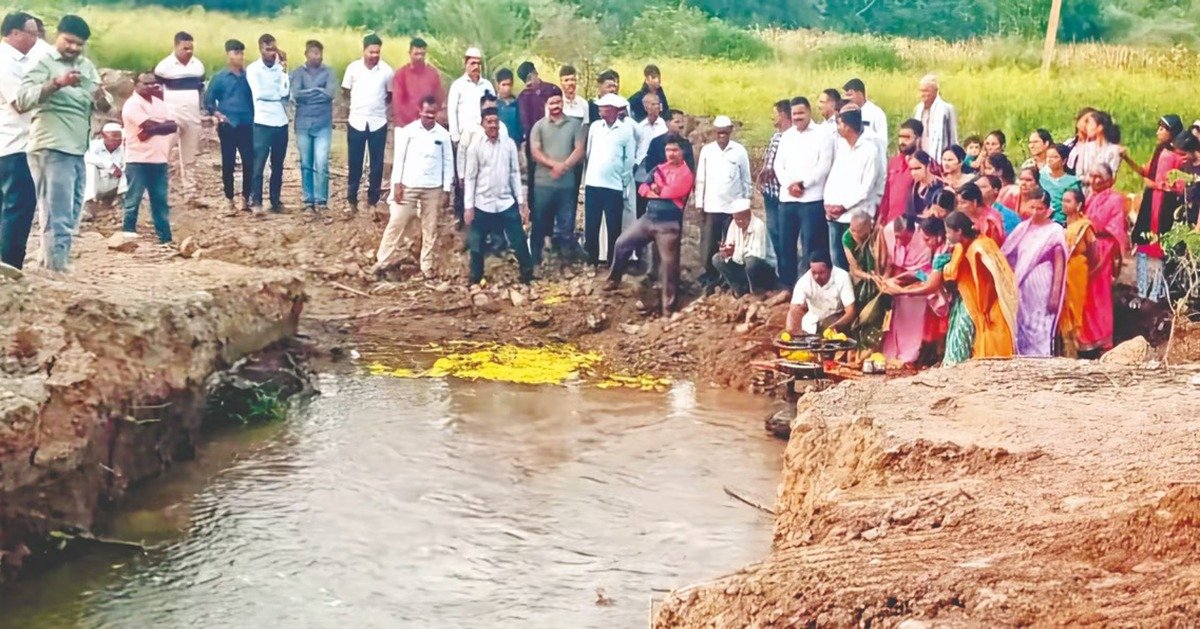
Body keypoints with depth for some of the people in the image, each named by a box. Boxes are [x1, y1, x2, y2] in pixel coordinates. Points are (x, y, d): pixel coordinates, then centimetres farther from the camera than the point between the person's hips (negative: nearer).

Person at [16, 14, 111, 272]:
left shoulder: (87, 66, 16)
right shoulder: (44, 63, -4)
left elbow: (103, 107, 11)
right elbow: (22, 100, -17)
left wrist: (102, 98, -13)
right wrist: (57, 83, -29)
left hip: (77, 150, 7)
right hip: (52, 149, -7)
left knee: (70, 215, 12)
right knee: (57, 216, -10)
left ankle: (50, 264, 20)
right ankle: (57, 270, -12)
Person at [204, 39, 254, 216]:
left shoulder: (248, 76, 5)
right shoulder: (220, 77, -1)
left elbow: (254, 97, 12)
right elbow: (208, 100, 3)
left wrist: (254, 117, 1)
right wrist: (217, 114, -11)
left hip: (247, 126, 2)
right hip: (228, 127, -2)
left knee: (249, 163, 1)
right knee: (228, 164, 3)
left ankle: (246, 198, 15)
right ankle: (229, 201, 11)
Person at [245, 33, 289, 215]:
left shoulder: (280, 68, 9)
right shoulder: (253, 69, -3)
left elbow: (285, 92, -2)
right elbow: (259, 94, -13)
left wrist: (284, 69, -6)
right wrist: (278, 94, -2)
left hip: (281, 123, 4)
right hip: (262, 123, -4)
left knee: (278, 165, 9)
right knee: (259, 164, -6)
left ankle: (276, 200, 15)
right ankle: (256, 202, -4)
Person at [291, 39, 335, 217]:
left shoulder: (328, 72, 5)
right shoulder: (298, 72, 5)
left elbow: (331, 93, -12)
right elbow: (296, 94, -10)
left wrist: (308, 94, -8)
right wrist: (318, 91, -8)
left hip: (323, 125, -1)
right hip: (303, 124, 1)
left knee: (321, 164, -10)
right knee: (306, 165, 6)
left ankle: (321, 202, -6)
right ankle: (309, 202, 12)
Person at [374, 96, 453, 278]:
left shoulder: (443, 134, 1)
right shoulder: (408, 130, -3)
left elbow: (448, 162, 5)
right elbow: (399, 157, -2)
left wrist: (446, 190, 2)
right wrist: (397, 183, -7)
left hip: (433, 188, 1)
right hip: (408, 186, -1)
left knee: (430, 228, 7)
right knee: (396, 223, -1)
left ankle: (427, 265, 16)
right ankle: (383, 260, 7)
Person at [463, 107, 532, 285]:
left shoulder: (509, 144, 1)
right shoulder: (475, 147, -4)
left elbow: (515, 173, 5)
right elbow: (470, 178, -2)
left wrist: (522, 202, 3)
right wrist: (468, 206, -5)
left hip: (507, 203, 1)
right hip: (482, 204, -1)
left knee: (519, 241, 2)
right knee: (476, 244, 7)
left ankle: (527, 275, 17)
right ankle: (475, 277, 23)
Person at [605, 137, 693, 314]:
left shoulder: (686, 173, -7)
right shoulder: (659, 169, 15)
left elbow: (672, 191, -19)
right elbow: (643, 188, 11)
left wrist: (656, 190, -1)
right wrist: (652, 188, -11)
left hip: (669, 224, -6)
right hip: (648, 217, 7)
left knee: (668, 263, -3)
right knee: (622, 243, 6)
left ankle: (668, 306, 2)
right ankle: (614, 280, 25)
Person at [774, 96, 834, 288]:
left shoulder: (822, 135, -1)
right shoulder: (786, 136, 16)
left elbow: (823, 167, -9)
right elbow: (779, 165, 11)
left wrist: (802, 183, -13)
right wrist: (789, 185, -7)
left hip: (812, 199, -5)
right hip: (787, 198, 6)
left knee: (811, 246, -5)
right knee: (785, 245, 8)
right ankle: (787, 286, 17)